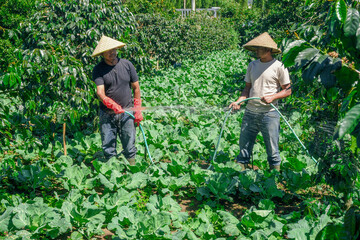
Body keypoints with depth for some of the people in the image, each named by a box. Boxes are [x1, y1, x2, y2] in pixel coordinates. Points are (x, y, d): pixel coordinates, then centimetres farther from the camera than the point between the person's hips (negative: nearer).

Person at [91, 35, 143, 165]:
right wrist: (112, 104, -34)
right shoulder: (98, 69, -3)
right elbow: (100, 92, -15)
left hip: (126, 112, 1)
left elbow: (136, 88, 9)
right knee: (108, 148, 5)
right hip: (107, 114, -1)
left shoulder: (127, 64, 3)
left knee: (129, 147, 6)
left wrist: (138, 109, 5)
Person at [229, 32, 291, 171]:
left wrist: (272, 97, -17)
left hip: (269, 114, -4)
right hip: (250, 113, 5)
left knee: (272, 149, 3)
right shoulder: (252, 65, 12)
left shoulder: (279, 66, -3)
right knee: (244, 146, 9)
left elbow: (288, 91, -1)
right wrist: (238, 102, -1)